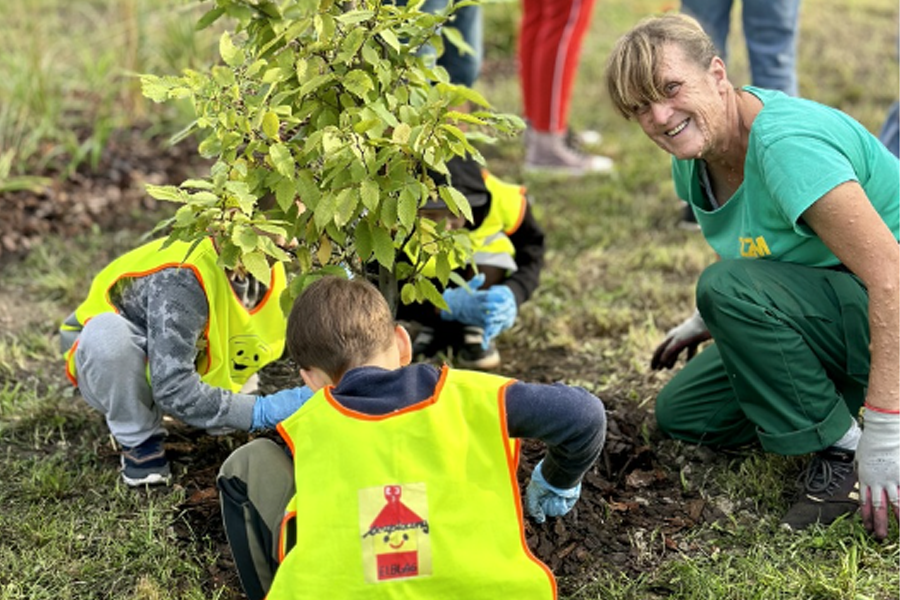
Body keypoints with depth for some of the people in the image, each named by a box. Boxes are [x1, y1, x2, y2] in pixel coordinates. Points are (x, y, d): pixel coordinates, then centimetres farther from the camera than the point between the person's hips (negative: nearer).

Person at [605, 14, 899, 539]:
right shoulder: (693, 161, -1)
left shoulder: (785, 141, -29)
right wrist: (705, 324, 19)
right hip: (831, 313, 9)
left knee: (729, 287, -30)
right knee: (681, 412, 8)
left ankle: (843, 450, -14)